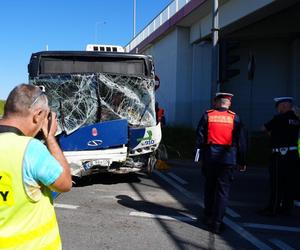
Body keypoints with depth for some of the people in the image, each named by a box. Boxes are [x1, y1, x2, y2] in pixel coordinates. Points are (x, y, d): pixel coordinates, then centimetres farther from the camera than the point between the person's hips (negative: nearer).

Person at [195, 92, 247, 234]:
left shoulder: (207, 116, 0)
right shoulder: (235, 118, -1)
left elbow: (199, 137, 0)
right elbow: (241, 141, 2)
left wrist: (200, 155, 7)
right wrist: (242, 161, 8)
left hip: (209, 157, 2)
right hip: (228, 159, -1)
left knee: (209, 187, 17)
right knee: (223, 190, 4)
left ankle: (208, 217, 28)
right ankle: (216, 223, 5)